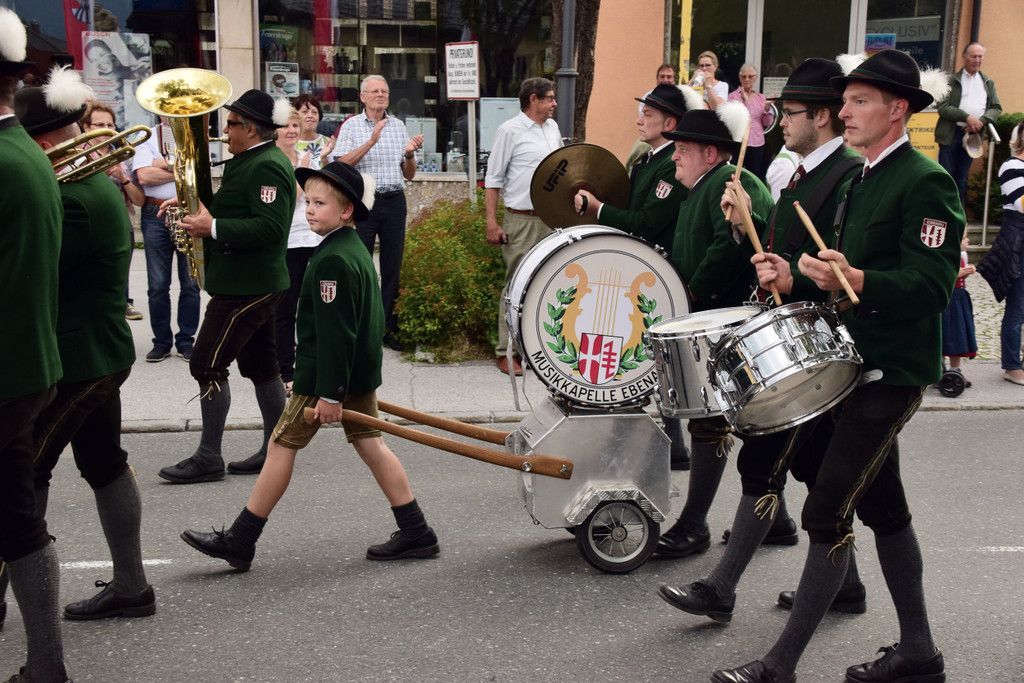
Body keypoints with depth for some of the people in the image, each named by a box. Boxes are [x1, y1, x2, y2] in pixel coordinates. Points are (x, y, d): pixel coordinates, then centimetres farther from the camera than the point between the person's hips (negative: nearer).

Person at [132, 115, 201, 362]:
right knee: (158, 284, 3)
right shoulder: (148, 137, 6)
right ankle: (162, 341, 13)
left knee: (190, 283, 3)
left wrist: (164, 163, -9)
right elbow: (144, 175, -8)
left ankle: (186, 340, 13)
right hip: (156, 214, 0)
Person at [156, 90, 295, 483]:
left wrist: (213, 227, -26)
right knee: (260, 365, 14)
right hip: (253, 283, 11)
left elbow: (270, 227, -28)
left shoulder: (266, 167, -19)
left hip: (247, 287, -11)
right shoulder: (254, 161, 15)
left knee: (207, 364, -7)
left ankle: (208, 458, 0)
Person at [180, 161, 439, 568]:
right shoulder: (356, 249, 12)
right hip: (360, 371, 10)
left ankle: (239, 542, 7)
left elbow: (334, 331, -23)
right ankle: (416, 533, 13)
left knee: (282, 445, -1)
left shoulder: (331, 260, -19)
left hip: (327, 372, -10)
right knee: (369, 444, 12)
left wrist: (329, 392, -22)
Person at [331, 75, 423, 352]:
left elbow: (409, 175, 14)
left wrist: (409, 155, -7)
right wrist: (371, 141, -20)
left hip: (394, 202, 3)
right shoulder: (351, 126, 2)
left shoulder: (398, 126, 12)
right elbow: (342, 164, -12)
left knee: (392, 267, 6)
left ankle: (388, 327, 13)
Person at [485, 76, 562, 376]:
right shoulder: (509, 131, -6)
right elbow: (493, 179, -6)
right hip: (522, 222, -6)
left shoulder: (552, 127, 13)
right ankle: (506, 352, 4)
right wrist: (492, 222, -12)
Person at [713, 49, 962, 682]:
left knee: (828, 513, -8)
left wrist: (852, 279, -37)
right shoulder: (859, 181, 14)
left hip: (891, 372, -10)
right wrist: (796, 279, 3)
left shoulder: (927, 182, -14)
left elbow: (930, 288, -23)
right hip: (856, 362, 10)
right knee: (883, 507, 16)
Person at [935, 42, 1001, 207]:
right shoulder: (951, 80, 0)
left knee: (961, 178, 10)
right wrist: (967, 117, -19)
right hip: (951, 134, -4)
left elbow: (997, 108, 9)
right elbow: (942, 107, -10)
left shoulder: (988, 83, 14)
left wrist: (982, 121, -11)